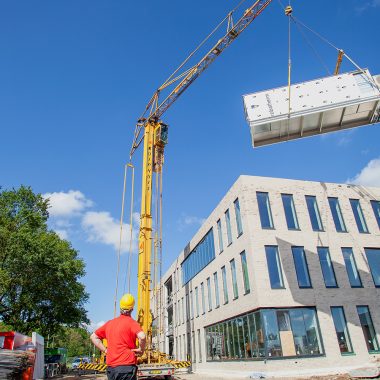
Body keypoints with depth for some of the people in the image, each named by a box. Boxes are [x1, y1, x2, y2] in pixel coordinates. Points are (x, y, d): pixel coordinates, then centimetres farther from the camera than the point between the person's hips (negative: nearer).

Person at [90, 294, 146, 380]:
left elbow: (93, 337, 18)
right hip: (126, 366, -5)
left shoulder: (109, 323, 10)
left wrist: (105, 350, 12)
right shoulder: (131, 322, -9)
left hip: (111, 367, 6)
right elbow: (142, 337, -27)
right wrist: (141, 350, -8)